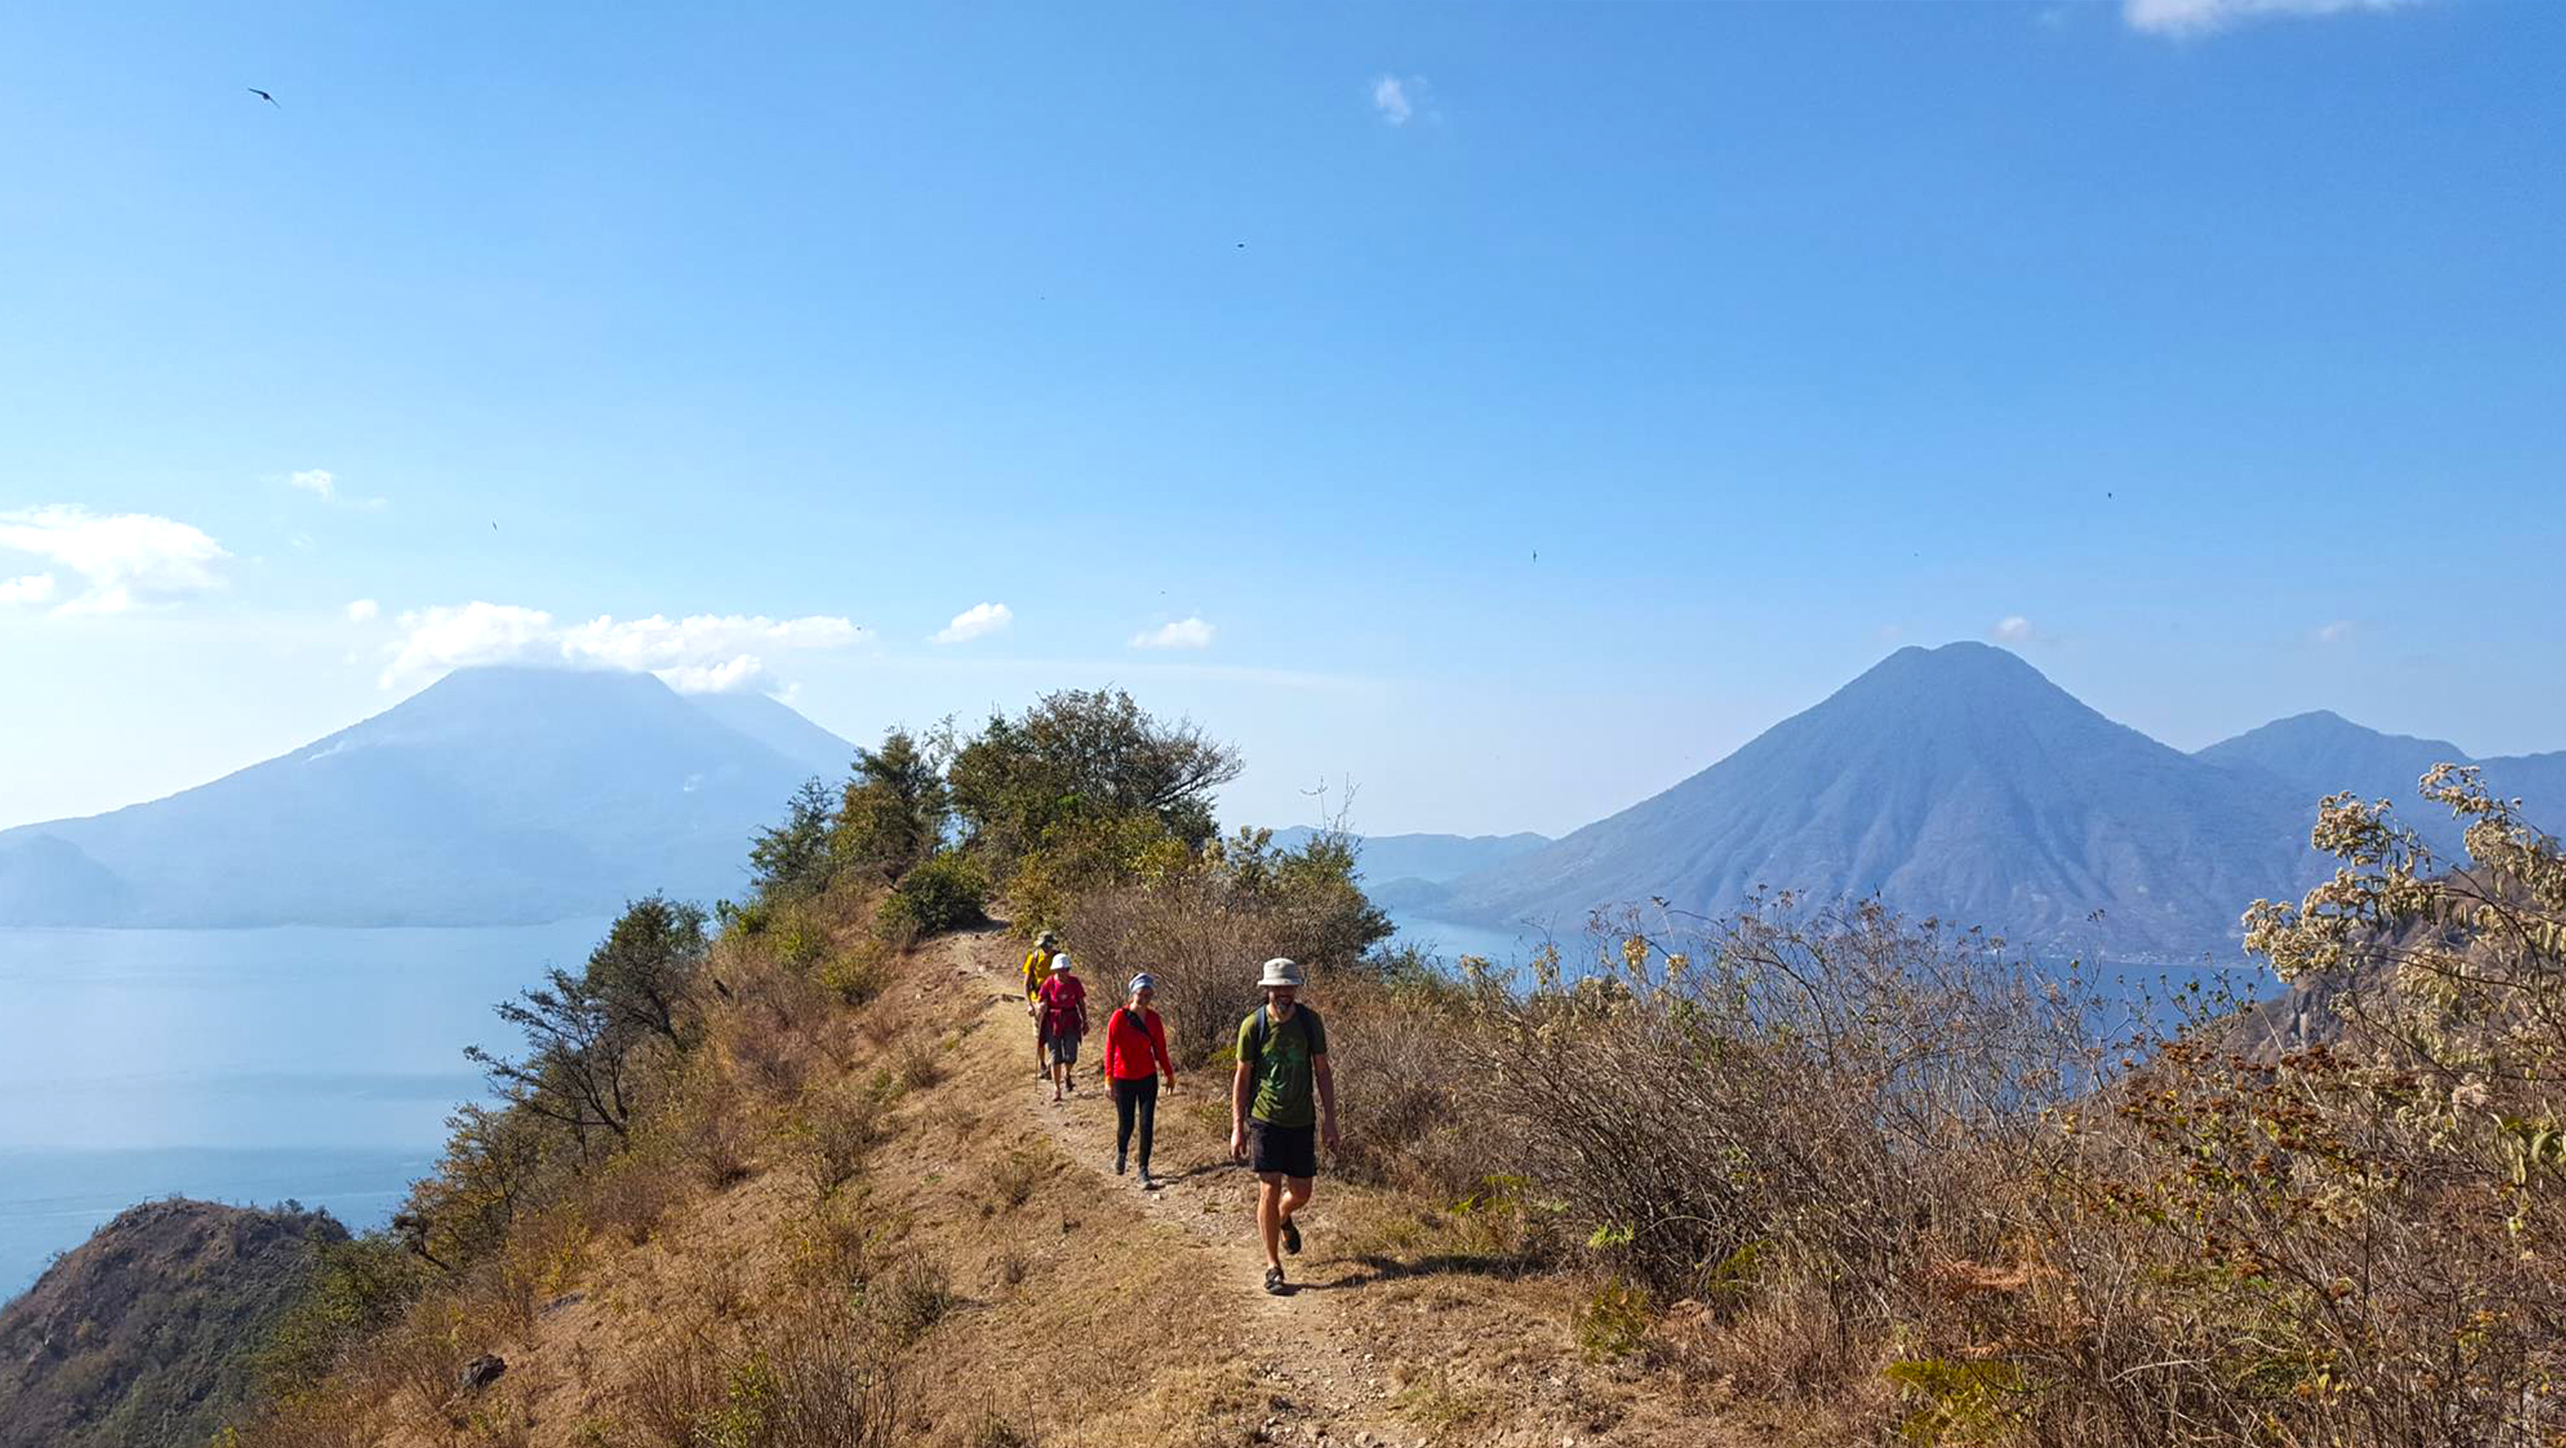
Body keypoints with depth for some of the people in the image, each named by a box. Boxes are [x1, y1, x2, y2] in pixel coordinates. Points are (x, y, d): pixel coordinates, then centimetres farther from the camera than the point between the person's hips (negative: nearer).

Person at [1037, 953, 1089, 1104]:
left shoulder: (1075, 983, -3)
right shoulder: (1049, 983, -6)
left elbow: (1081, 1003, 6)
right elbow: (1043, 1003, 0)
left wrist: (1085, 1022, 8)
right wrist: (1042, 1008, -23)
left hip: (1071, 1022, 1)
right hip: (1053, 1022, 0)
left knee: (1070, 1057, -5)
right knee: (1056, 1057, 2)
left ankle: (1066, 1075, 30)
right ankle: (1056, 1088, 14)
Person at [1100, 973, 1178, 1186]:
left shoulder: (1153, 1019, 0)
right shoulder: (1119, 1017, -12)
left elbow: (1160, 1048, 10)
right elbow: (1110, 1048, -13)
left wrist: (1169, 1073, 16)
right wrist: (1109, 1078, -18)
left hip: (1148, 1078, 3)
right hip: (1124, 1079, -3)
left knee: (1147, 1125, -1)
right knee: (1126, 1124, 6)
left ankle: (1144, 1172, 8)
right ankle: (1121, 1153, 39)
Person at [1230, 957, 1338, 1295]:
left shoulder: (1310, 1021, -3)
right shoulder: (1253, 1026, -9)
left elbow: (1322, 1071, 4)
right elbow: (1242, 1077, -1)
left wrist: (1329, 1120, 1)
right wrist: (1237, 1127, -3)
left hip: (1301, 1121, 3)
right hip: (1264, 1119, -3)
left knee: (1301, 1193, 8)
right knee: (1269, 1190, -9)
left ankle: (1283, 1218, 44)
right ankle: (1273, 1267, 4)